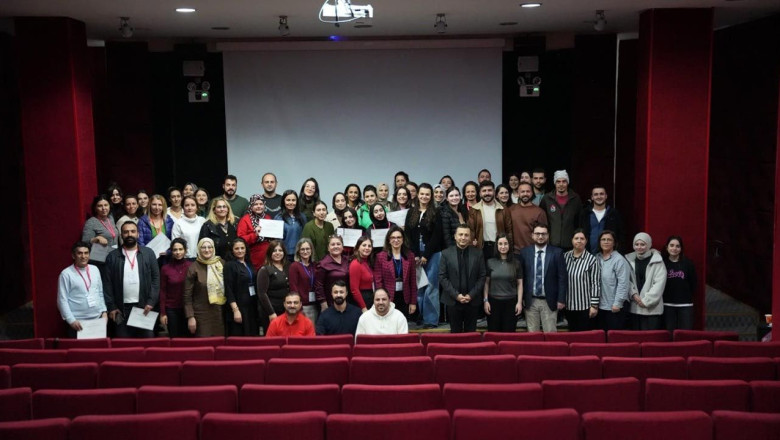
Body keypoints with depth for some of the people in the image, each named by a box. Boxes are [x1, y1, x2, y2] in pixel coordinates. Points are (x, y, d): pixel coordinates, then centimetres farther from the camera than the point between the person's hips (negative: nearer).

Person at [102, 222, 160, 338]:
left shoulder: (148, 253, 4)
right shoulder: (112, 256, 4)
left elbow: (156, 278, 2)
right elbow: (107, 283, 4)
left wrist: (151, 302, -7)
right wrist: (111, 306, -2)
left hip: (144, 306, 0)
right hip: (122, 308, 0)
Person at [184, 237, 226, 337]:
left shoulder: (221, 264, 5)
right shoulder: (194, 268, -4)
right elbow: (187, 295, -3)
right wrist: (190, 317, -8)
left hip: (220, 314, 3)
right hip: (201, 315, -3)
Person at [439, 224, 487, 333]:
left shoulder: (478, 254, 3)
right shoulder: (446, 253, 0)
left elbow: (482, 277, 2)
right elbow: (442, 277, -3)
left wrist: (471, 295, -9)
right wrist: (456, 295, -11)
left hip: (472, 301, 1)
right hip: (453, 301, -1)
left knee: (471, 333, 6)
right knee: (455, 333, 6)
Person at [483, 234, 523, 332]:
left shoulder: (516, 263, 3)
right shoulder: (490, 262, 2)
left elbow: (520, 284, 4)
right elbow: (486, 283, 5)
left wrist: (519, 302, -2)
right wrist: (485, 300, -1)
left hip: (511, 302, 0)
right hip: (494, 301, 0)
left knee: (509, 332, 3)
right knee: (493, 332, 5)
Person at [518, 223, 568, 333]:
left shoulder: (557, 252, -1)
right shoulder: (525, 252, 3)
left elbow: (562, 277, -1)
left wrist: (561, 299, -5)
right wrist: (521, 298, 2)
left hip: (550, 302, -1)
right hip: (530, 301, 2)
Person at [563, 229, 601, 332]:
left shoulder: (592, 260, -9)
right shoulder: (565, 257, 2)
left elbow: (595, 284, -9)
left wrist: (594, 305, -10)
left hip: (585, 306, -4)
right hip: (569, 305, 4)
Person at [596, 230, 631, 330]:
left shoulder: (619, 260, -10)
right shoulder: (597, 258, 9)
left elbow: (623, 283, -15)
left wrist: (617, 303, -16)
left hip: (614, 307, -6)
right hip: (600, 306, 6)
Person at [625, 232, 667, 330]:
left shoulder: (657, 261, -3)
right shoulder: (630, 260, 9)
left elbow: (659, 283, -9)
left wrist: (646, 300, -11)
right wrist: (633, 294, -10)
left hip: (652, 308, -4)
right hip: (635, 308, 4)